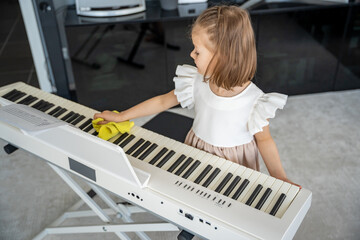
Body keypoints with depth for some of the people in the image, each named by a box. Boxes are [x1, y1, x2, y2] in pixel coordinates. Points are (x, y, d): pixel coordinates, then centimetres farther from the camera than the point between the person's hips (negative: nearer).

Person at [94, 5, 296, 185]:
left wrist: (280, 177, -24)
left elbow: (264, 139, -11)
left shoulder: (254, 101, -25)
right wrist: (121, 116, 3)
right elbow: (163, 101, -2)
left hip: (234, 163, -3)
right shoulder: (196, 83, -15)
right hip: (197, 155, 3)